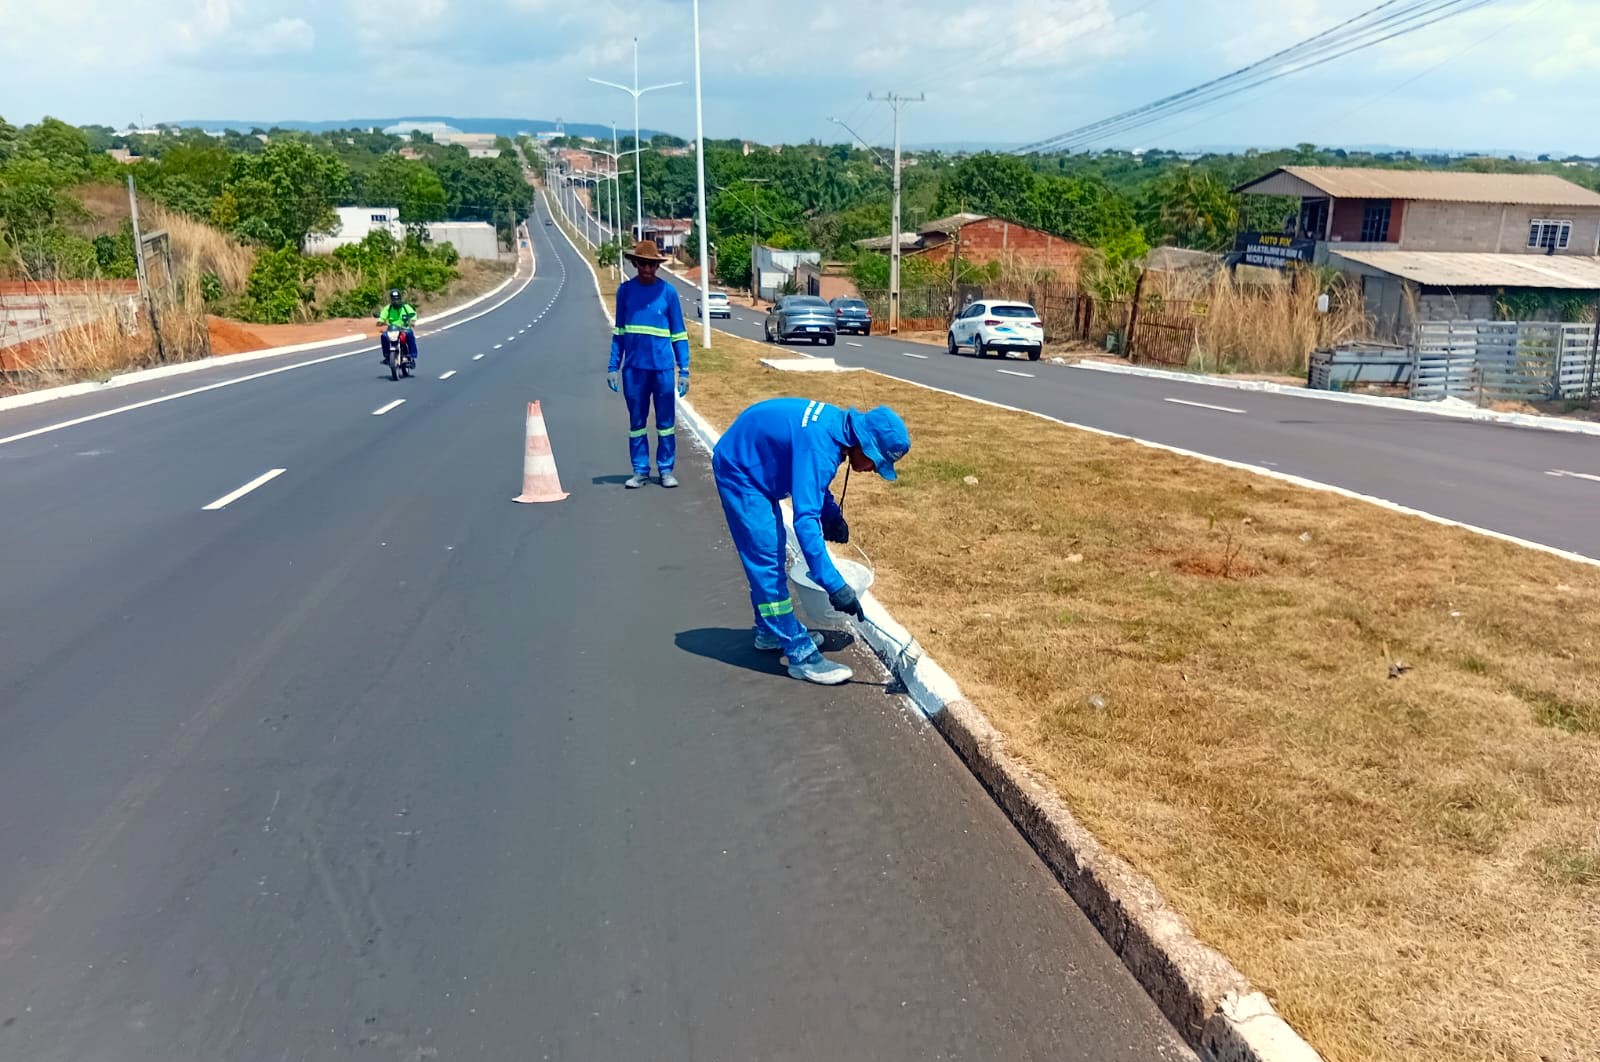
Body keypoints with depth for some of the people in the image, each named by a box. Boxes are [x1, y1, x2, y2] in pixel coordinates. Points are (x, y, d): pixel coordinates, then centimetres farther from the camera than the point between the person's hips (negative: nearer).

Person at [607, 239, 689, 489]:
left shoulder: (668, 291, -1)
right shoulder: (625, 290, 3)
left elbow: (679, 333, 3)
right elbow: (619, 331, 10)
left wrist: (684, 370, -1)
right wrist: (613, 366, 6)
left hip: (663, 366, -1)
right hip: (633, 367, 1)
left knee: (666, 421, 4)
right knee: (637, 421, 8)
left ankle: (666, 469, 15)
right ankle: (640, 470, 17)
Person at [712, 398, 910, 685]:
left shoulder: (837, 423, -4)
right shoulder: (820, 447, -32)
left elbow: (810, 478, 15)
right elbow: (805, 521, -37)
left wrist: (832, 514, 1)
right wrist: (835, 586, -38)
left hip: (753, 465, 10)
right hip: (738, 470, -10)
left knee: (771, 555, 17)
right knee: (767, 560, -9)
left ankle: (771, 630, 30)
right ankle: (801, 654, -5)